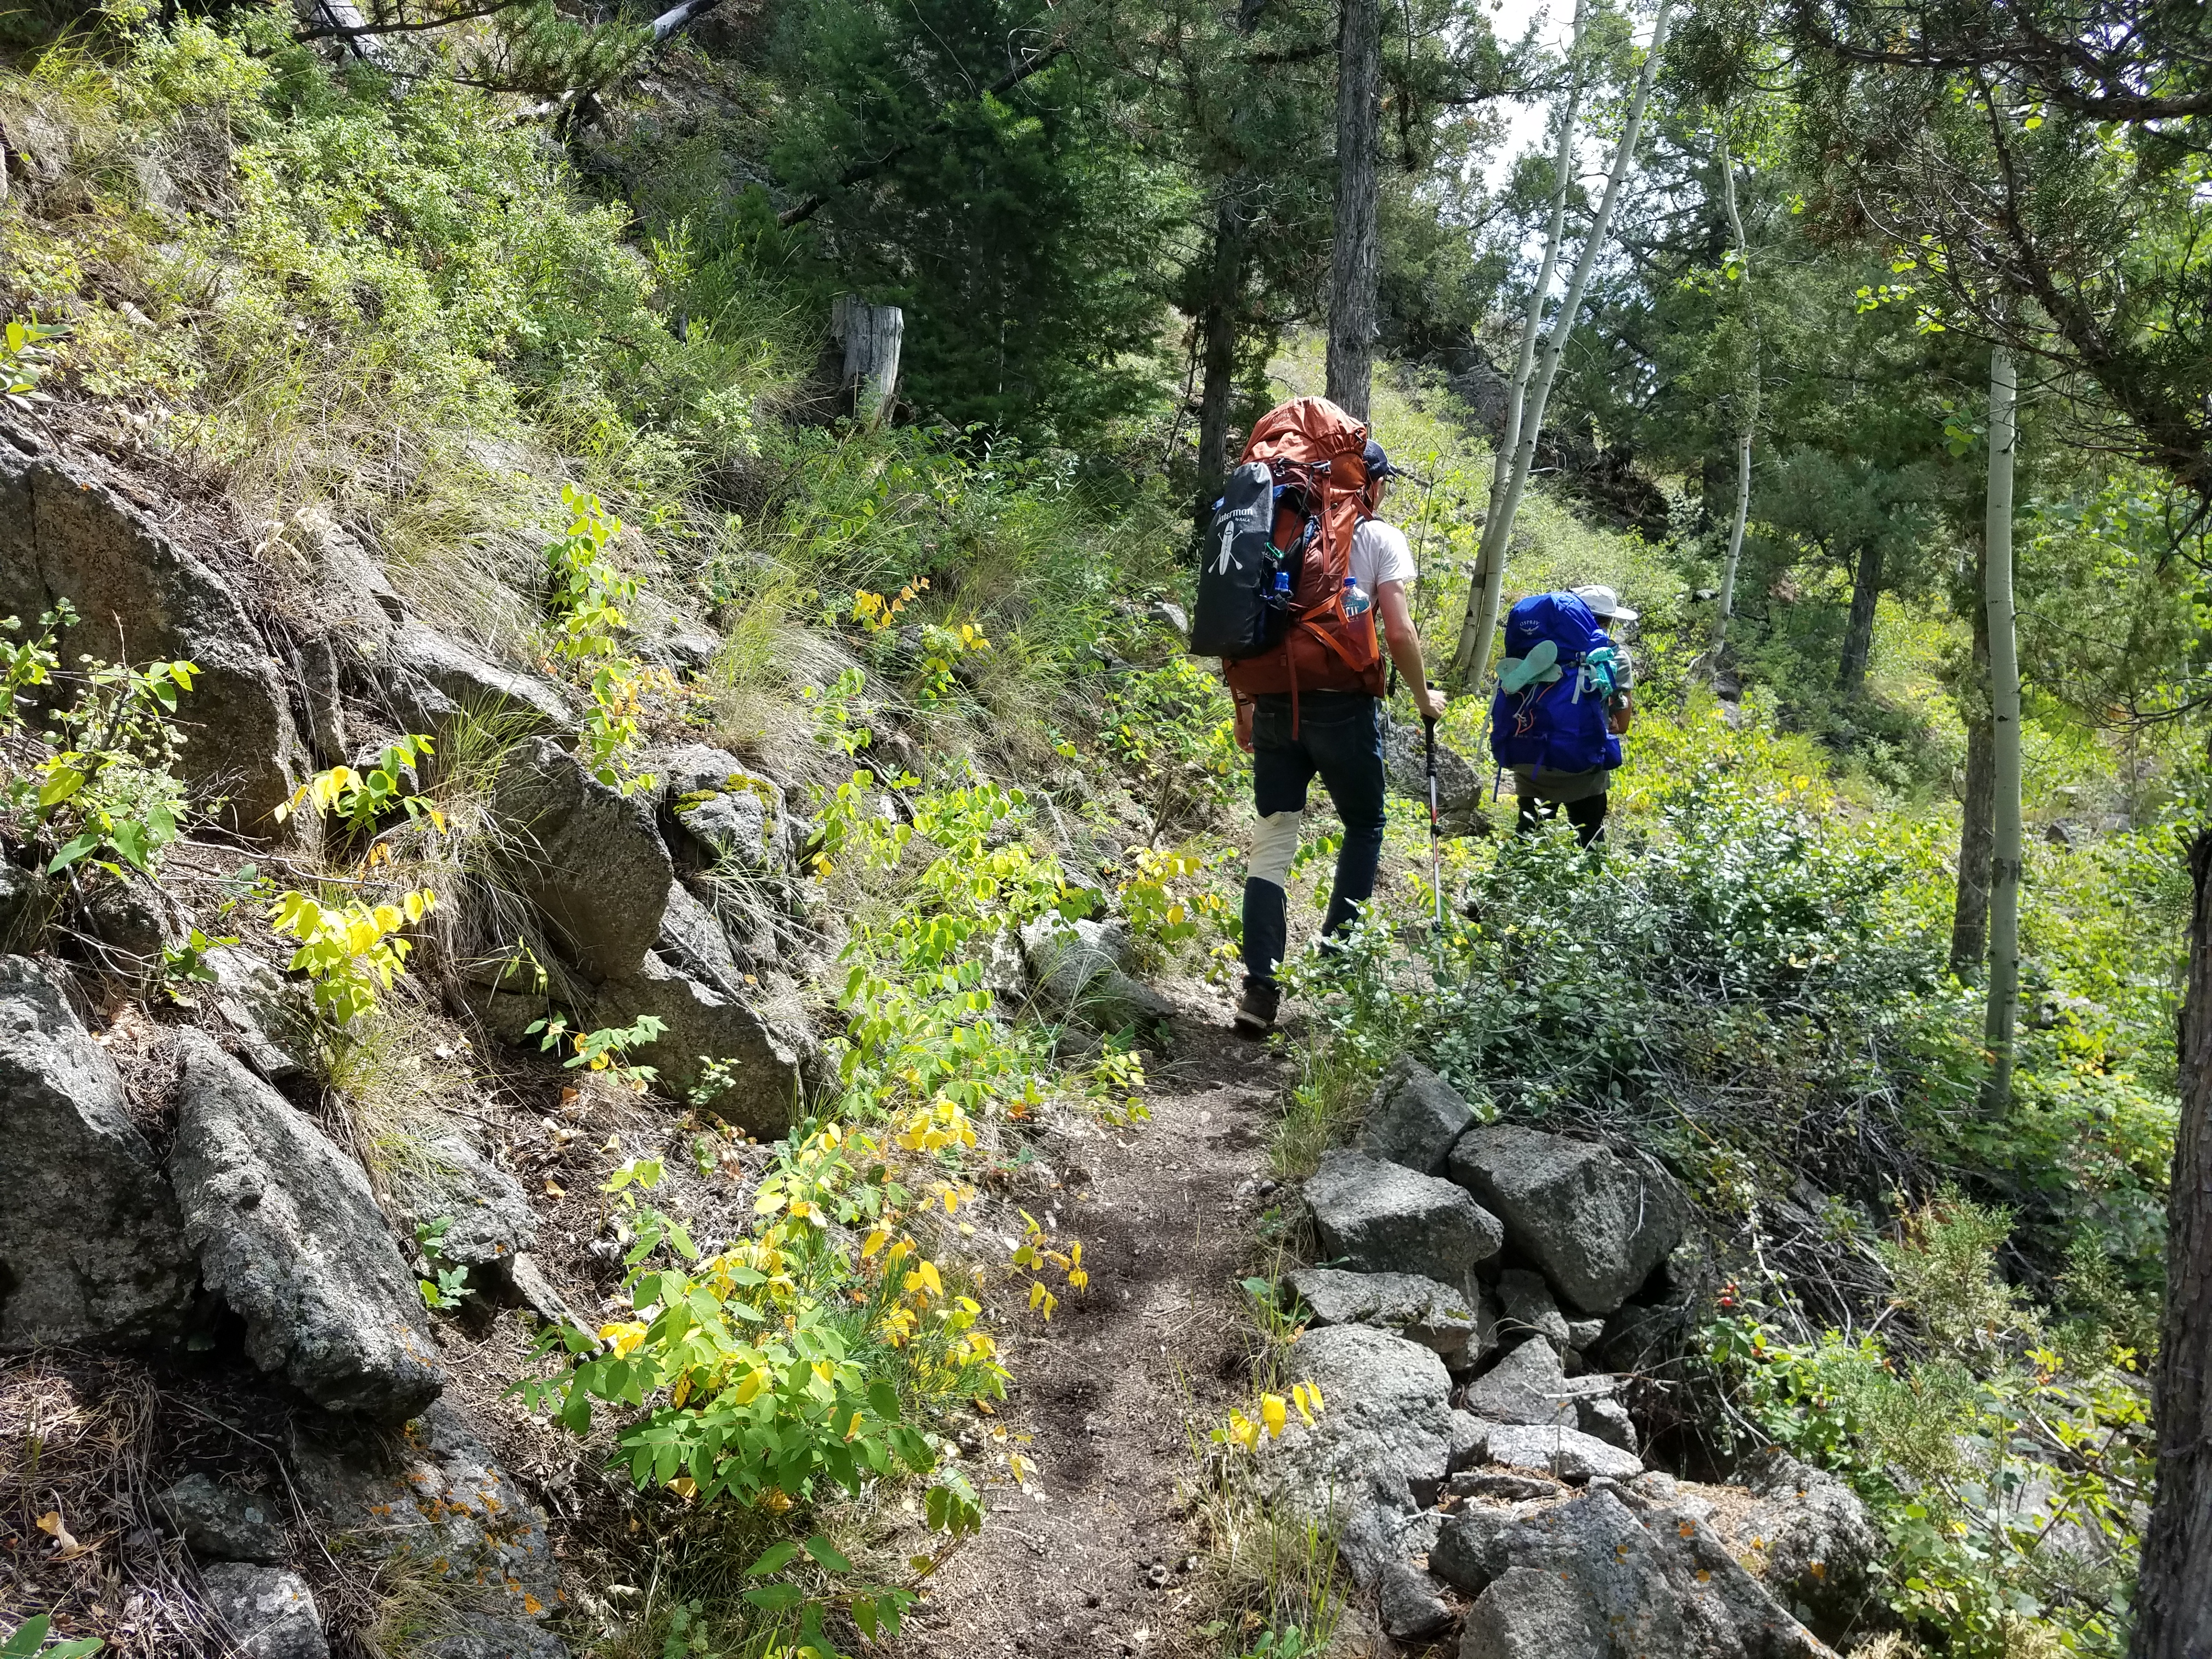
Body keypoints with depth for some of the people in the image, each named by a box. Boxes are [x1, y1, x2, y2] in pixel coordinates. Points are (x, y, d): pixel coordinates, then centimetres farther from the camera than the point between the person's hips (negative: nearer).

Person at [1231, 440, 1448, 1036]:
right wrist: (1423, 697, 6)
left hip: (1274, 703, 3)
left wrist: (1244, 702, 16)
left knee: (1272, 839, 6)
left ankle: (1259, 987, -1)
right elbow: (1398, 632, -9)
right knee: (1364, 826, 18)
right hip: (1344, 706, -3)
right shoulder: (1381, 539, 0)